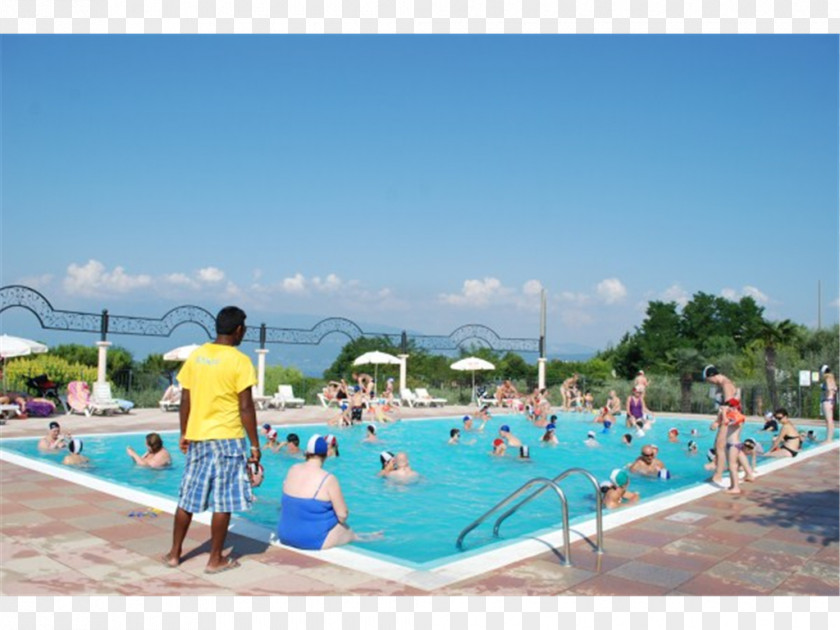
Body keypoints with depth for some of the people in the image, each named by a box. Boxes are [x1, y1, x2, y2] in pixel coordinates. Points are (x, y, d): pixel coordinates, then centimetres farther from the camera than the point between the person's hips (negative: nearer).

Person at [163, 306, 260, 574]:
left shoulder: (196, 356, 5)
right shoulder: (239, 361, -12)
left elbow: (185, 400, 7)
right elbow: (245, 407, -13)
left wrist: (184, 433, 18)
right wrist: (255, 444, -6)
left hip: (197, 436, 6)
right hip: (227, 438, -6)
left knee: (189, 497, 16)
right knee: (223, 501, 4)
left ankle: (174, 553, 26)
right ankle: (216, 560, 13)